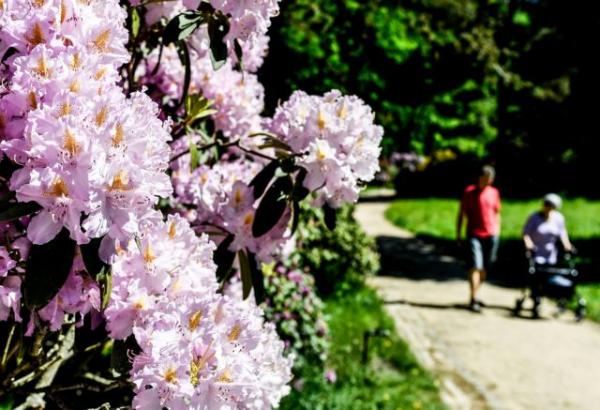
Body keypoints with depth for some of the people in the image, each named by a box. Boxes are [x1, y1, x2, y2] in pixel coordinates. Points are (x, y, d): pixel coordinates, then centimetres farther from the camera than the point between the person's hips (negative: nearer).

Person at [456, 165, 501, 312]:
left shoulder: (494, 193, 11)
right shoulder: (469, 191, 1)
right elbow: (461, 214, 5)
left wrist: (497, 234, 15)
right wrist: (458, 234, 1)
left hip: (491, 236, 4)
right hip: (474, 235, -4)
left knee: (485, 269, 7)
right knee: (475, 267, -13)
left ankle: (475, 295, 21)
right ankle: (473, 300, -13)